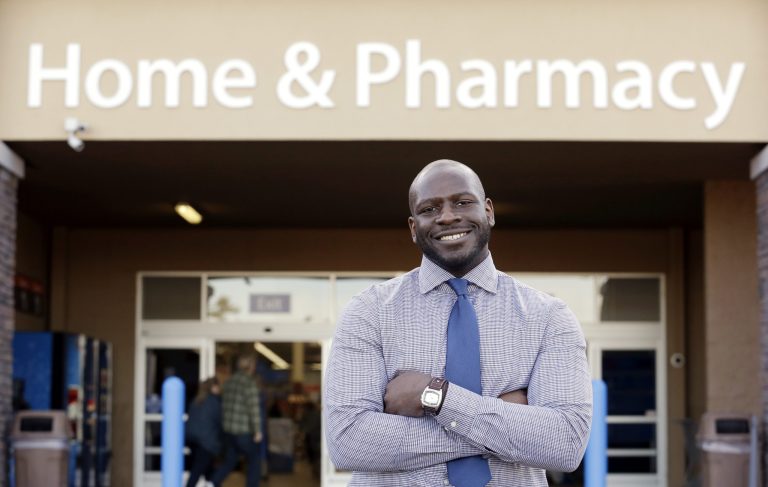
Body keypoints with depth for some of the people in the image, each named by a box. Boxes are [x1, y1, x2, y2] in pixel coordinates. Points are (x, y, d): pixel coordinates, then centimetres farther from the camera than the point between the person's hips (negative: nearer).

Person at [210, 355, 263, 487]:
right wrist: (257, 431, -12)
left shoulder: (229, 382, 8)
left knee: (230, 460, 16)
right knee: (254, 459, 10)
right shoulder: (250, 383, -15)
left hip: (228, 430, 7)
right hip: (244, 431, -7)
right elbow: (254, 408, -17)